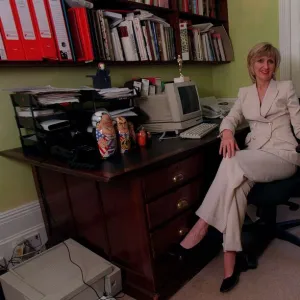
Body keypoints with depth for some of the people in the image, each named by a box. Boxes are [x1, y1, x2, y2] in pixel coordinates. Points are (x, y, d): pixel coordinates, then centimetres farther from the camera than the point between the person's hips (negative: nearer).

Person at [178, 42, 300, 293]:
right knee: (236, 186, -31)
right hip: (254, 158, 3)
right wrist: (227, 131, -12)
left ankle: (202, 224, -26)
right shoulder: (245, 93, 19)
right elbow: (231, 118, 12)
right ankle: (230, 262, -27)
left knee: (232, 163, -33)